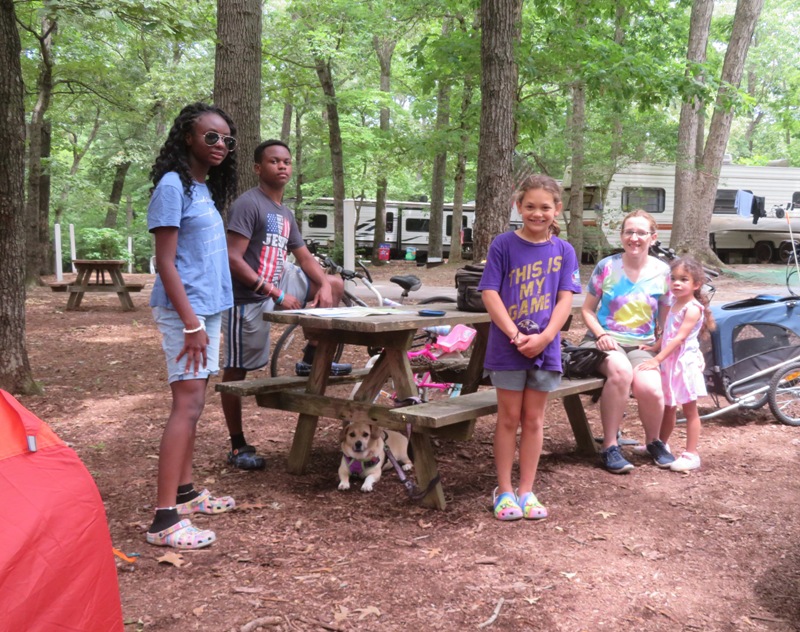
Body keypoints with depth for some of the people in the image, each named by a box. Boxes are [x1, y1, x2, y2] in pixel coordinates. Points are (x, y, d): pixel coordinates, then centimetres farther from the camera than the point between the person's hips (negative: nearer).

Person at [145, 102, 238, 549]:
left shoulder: (206, 189, 15)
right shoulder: (173, 185, -11)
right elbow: (165, 261, -15)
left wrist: (207, 318, 15)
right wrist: (191, 323, -19)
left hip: (209, 308, 9)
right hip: (185, 310, -9)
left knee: (195, 404, 13)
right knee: (187, 405, -13)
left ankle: (185, 492, 23)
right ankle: (166, 519, -13)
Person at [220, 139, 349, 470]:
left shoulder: (285, 213, 11)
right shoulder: (248, 203, -14)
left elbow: (305, 257, 15)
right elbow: (233, 259, -22)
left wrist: (324, 285, -6)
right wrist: (277, 294, -24)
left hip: (278, 284, 8)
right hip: (248, 297, -8)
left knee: (335, 284, 7)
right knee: (237, 370, 0)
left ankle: (312, 358, 10)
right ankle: (238, 447, 10)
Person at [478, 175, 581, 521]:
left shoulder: (563, 250, 2)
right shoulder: (503, 244, -5)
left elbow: (565, 299, -2)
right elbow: (490, 294, -9)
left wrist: (544, 337, -15)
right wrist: (515, 335, -17)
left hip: (545, 347, 2)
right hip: (507, 347, -2)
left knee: (534, 419, 10)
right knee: (509, 418, 5)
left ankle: (526, 491, 19)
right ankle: (504, 491, 15)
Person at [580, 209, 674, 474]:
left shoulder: (662, 272, 5)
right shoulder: (607, 267, 0)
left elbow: (666, 316, 13)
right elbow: (587, 310, 5)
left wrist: (658, 343, -3)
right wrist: (601, 334, -12)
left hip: (641, 345, 2)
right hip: (605, 341, -2)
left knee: (651, 390, -28)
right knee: (621, 370, -37)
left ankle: (653, 441, 7)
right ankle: (609, 447, -22)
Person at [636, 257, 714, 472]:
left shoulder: (693, 308, -15)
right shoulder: (674, 305, 12)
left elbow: (679, 337, -23)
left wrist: (657, 359, -28)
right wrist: (653, 348, 6)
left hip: (685, 363, -8)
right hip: (669, 363, 8)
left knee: (690, 410, -1)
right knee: (667, 407, 19)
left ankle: (691, 454, 3)